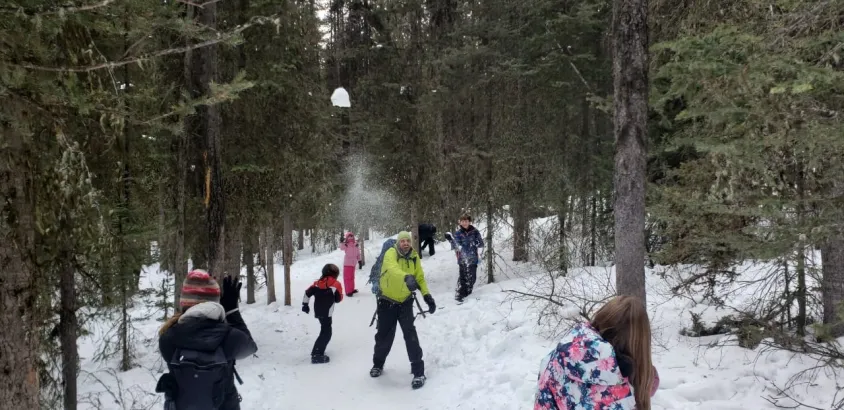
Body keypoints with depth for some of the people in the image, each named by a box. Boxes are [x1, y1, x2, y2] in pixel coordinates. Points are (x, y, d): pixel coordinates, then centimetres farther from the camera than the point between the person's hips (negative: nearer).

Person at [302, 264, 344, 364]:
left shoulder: (318, 283, 9)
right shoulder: (336, 284, -4)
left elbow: (307, 292, 7)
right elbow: (338, 299, -1)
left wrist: (305, 304, 17)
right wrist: (339, 293, 19)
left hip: (318, 312, 7)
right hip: (326, 313, -7)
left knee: (325, 331, 23)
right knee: (326, 333, -4)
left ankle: (318, 351, 29)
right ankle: (317, 355, -13)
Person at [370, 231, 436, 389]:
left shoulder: (414, 257, -3)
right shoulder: (391, 253, -18)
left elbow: (420, 278, 6)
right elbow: (392, 268, -40)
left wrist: (427, 295, -10)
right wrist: (407, 277, -59)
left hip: (405, 302, 2)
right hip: (387, 302, -2)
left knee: (410, 334, -12)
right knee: (384, 336, 10)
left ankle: (418, 371, -6)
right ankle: (378, 364, 36)